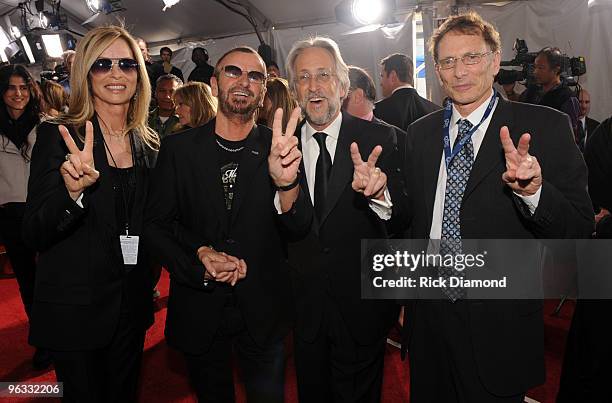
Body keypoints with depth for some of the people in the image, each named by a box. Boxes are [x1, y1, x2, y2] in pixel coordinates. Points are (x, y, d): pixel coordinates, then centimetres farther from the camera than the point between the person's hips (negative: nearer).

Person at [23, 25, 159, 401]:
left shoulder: (150, 143, 1)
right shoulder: (57, 135, -11)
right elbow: (35, 233, -15)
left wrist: (148, 283, 2)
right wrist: (73, 190, -33)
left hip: (133, 306, 4)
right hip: (74, 309, -4)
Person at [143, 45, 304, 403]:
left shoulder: (279, 148, -7)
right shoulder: (179, 148, -5)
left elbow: (299, 230, -14)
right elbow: (157, 224, -2)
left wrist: (286, 182, -33)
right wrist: (199, 254, -18)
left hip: (263, 309, 0)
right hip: (200, 308, 1)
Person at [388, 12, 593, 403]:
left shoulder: (544, 127, -9)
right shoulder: (421, 132, 4)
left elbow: (580, 228, -11)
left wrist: (533, 190, -30)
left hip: (498, 326, -3)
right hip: (428, 316, 4)